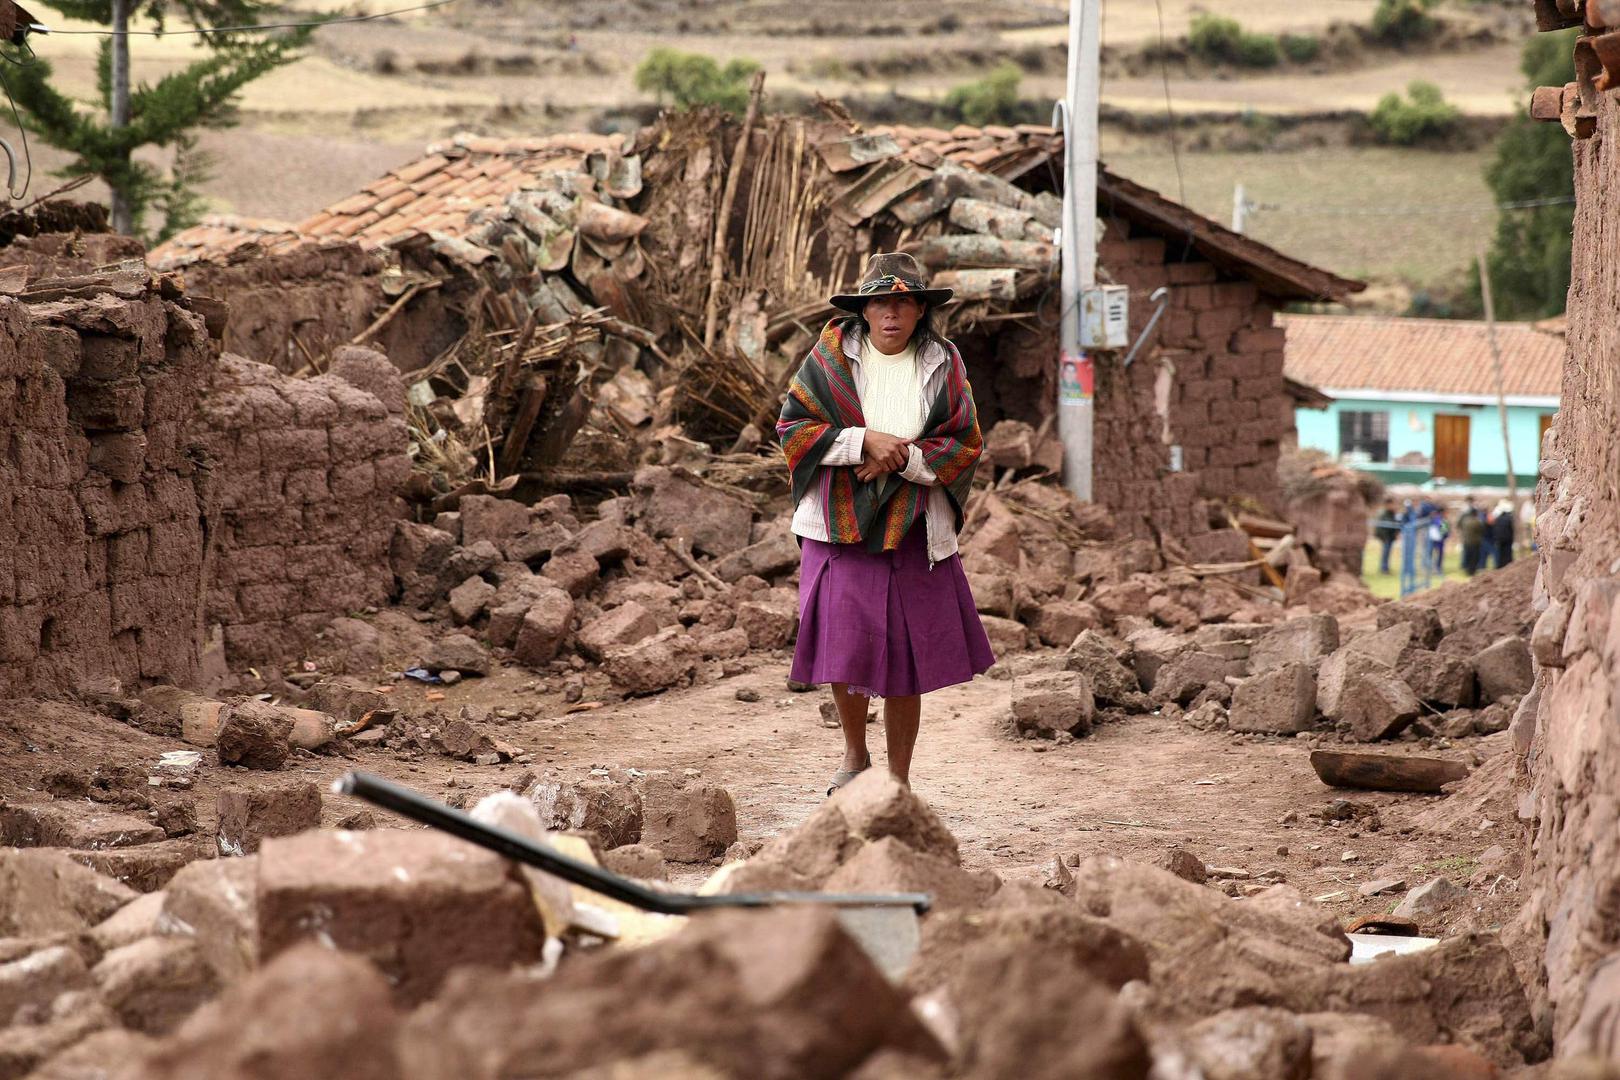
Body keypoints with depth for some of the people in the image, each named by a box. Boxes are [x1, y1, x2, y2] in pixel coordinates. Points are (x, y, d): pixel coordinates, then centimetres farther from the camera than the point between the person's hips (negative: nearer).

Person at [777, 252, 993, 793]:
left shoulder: (943, 366, 3)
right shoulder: (831, 357, 1)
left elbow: (967, 445, 3)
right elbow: (793, 425, -3)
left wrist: (903, 457, -12)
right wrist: (865, 440, -15)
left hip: (913, 530, 0)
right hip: (840, 524, 0)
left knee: (907, 659, 2)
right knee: (845, 645, -2)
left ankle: (898, 779, 15)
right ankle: (855, 754, 23)